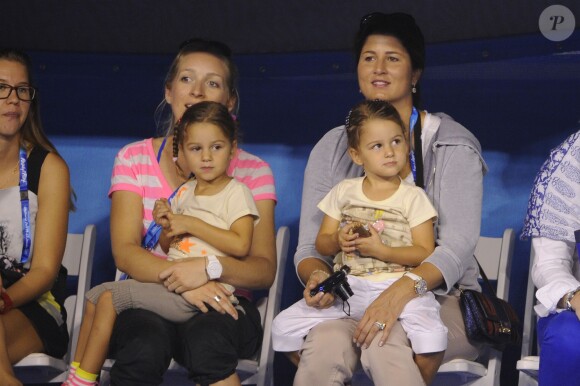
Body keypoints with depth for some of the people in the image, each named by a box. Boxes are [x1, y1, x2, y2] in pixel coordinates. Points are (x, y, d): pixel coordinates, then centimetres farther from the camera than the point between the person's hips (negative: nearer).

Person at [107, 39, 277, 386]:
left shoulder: (252, 171, 8)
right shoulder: (134, 159, 10)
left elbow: (265, 270, 1)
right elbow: (125, 251, -3)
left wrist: (210, 268, -21)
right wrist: (179, 280, -22)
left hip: (224, 306, 0)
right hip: (147, 300, 1)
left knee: (207, 340, -38)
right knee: (145, 346, -36)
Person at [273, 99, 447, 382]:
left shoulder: (413, 197, 4)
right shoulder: (343, 192, 11)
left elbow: (425, 253, -3)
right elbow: (322, 244, 14)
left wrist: (381, 250, -15)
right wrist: (338, 240, -8)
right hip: (348, 287, 3)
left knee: (432, 338, -31)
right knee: (283, 327, -11)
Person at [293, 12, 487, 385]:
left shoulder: (452, 145, 1)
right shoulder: (332, 148, 11)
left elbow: (458, 245, -12)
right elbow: (310, 245, 8)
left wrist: (403, 289, -31)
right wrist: (316, 275, -18)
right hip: (354, 299, 3)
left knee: (385, 345, -38)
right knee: (324, 345, -33)